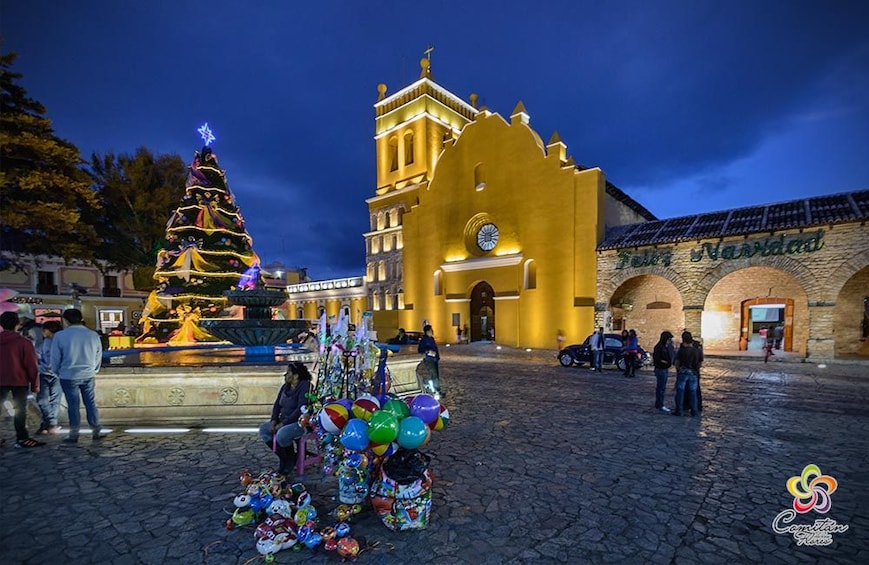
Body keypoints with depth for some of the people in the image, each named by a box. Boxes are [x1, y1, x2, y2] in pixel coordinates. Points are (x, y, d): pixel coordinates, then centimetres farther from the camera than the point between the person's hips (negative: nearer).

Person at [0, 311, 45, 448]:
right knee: (20, 410, 2)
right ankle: (21, 438, 4)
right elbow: (31, 366, -11)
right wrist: (35, 384, -3)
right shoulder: (23, 342, -12)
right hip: (19, 381, -4)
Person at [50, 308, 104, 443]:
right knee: (91, 403, 9)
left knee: (73, 405, 7)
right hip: (89, 376, 2)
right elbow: (98, 357, 6)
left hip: (68, 376, -2)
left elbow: (55, 358, -3)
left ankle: (74, 435, 14)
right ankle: (96, 432, 13)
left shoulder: (60, 336, -11)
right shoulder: (93, 335, -2)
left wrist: (57, 373, 15)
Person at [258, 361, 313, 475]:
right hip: (284, 421, 9)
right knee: (263, 429, -6)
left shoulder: (304, 387, -17)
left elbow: (301, 410, -23)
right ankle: (283, 457, 5)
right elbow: (277, 404, 12)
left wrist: (283, 423, -23)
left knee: (282, 434, -31)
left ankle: (291, 459, 0)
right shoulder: (285, 387, 9)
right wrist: (274, 420, -6)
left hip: (301, 422, -9)